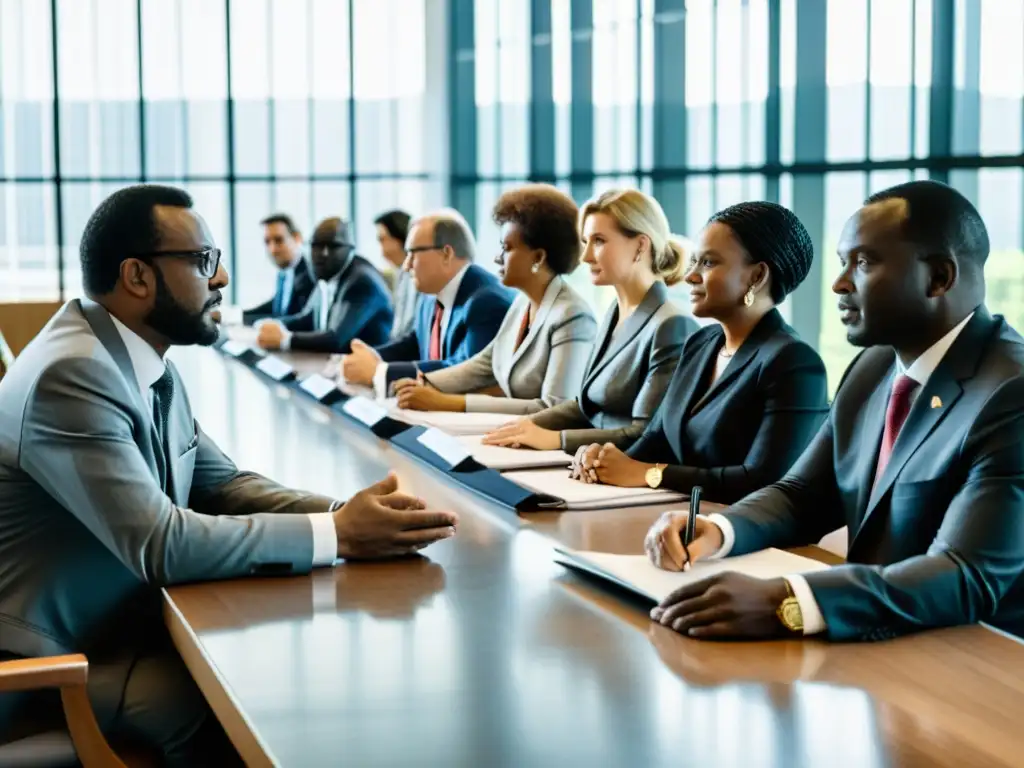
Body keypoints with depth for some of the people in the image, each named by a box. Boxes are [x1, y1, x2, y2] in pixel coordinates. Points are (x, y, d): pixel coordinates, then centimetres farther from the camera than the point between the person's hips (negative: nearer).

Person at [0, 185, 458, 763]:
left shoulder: (149, 364, 5)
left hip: (127, 622, 9)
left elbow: (222, 483, 8)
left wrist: (345, 512, -10)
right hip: (55, 658, -9)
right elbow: (161, 544, -30)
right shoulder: (73, 376, -24)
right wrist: (338, 536, -25)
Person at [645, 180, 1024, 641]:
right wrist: (716, 531, -9)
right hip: (875, 644, 7)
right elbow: (802, 495, 13)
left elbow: (968, 578, -28)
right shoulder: (874, 367, 8)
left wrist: (783, 604, -40)